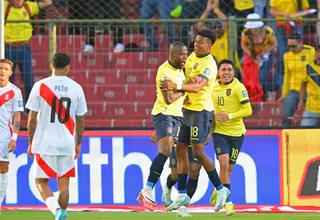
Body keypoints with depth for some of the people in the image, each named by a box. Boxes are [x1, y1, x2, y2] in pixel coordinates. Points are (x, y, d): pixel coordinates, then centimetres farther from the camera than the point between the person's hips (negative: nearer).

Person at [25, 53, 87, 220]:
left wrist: (31, 142, 8)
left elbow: (32, 118, -2)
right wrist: (78, 144, 19)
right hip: (67, 144, 2)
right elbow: (80, 120, 8)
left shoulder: (40, 86, -4)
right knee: (64, 184, 9)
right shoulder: (76, 88, 2)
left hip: (45, 143, -2)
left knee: (41, 181, 6)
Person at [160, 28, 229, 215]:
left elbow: (197, 87, -32)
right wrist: (176, 93, 4)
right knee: (181, 149, 7)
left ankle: (221, 189, 0)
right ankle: (182, 195, 12)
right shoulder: (193, 56, 9)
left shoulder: (209, 65, -18)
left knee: (198, 152, -12)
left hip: (201, 110, -9)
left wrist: (177, 86, -44)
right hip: (188, 109, 9)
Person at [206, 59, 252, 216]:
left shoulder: (238, 87, -11)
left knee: (228, 168, 8)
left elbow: (248, 110, -15)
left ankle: (218, 191, 38)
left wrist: (229, 116, -25)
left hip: (236, 132, -2)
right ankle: (228, 202, -12)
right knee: (224, 163, -16)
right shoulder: (214, 87, 3)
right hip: (219, 132, 2)